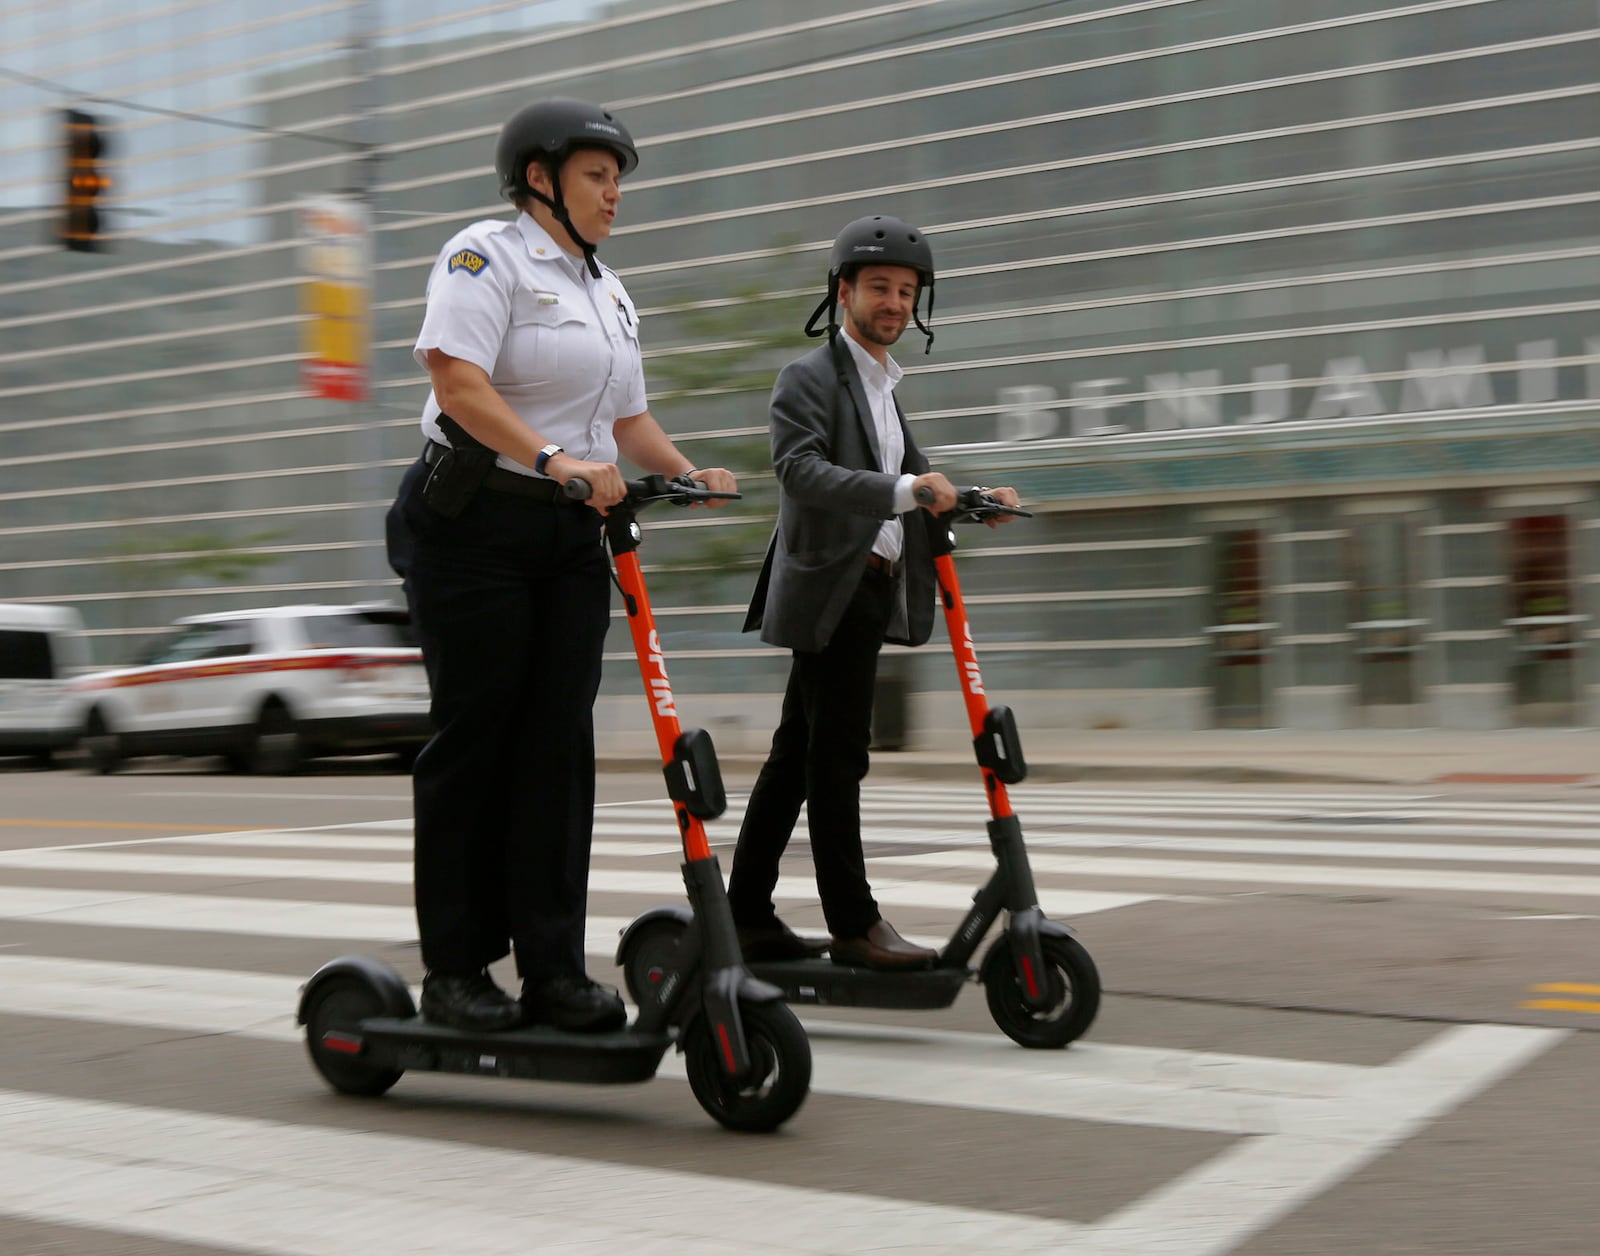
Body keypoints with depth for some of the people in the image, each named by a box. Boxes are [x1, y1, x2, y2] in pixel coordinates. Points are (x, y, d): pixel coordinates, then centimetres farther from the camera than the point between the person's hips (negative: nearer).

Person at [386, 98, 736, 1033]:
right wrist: (550, 458, -30)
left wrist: (691, 475, 4)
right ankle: (455, 968, 5)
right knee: (476, 738, -3)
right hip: (476, 525, -7)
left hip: (572, 536, 7)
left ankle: (554, 967, 5)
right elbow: (457, 377, -19)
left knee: (560, 744, 2)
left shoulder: (610, 292, 21)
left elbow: (628, 418, 22)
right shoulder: (486, 254, -4)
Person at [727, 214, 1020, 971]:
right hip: (831, 590, -9)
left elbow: (901, 493, 21)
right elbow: (801, 470, -22)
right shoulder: (811, 377, -6)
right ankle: (854, 924, -3)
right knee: (836, 755, -7)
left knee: (798, 753, 10)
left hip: (869, 591, 9)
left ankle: (748, 915, 15)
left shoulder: (885, 386, 22)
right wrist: (903, 489, -32)